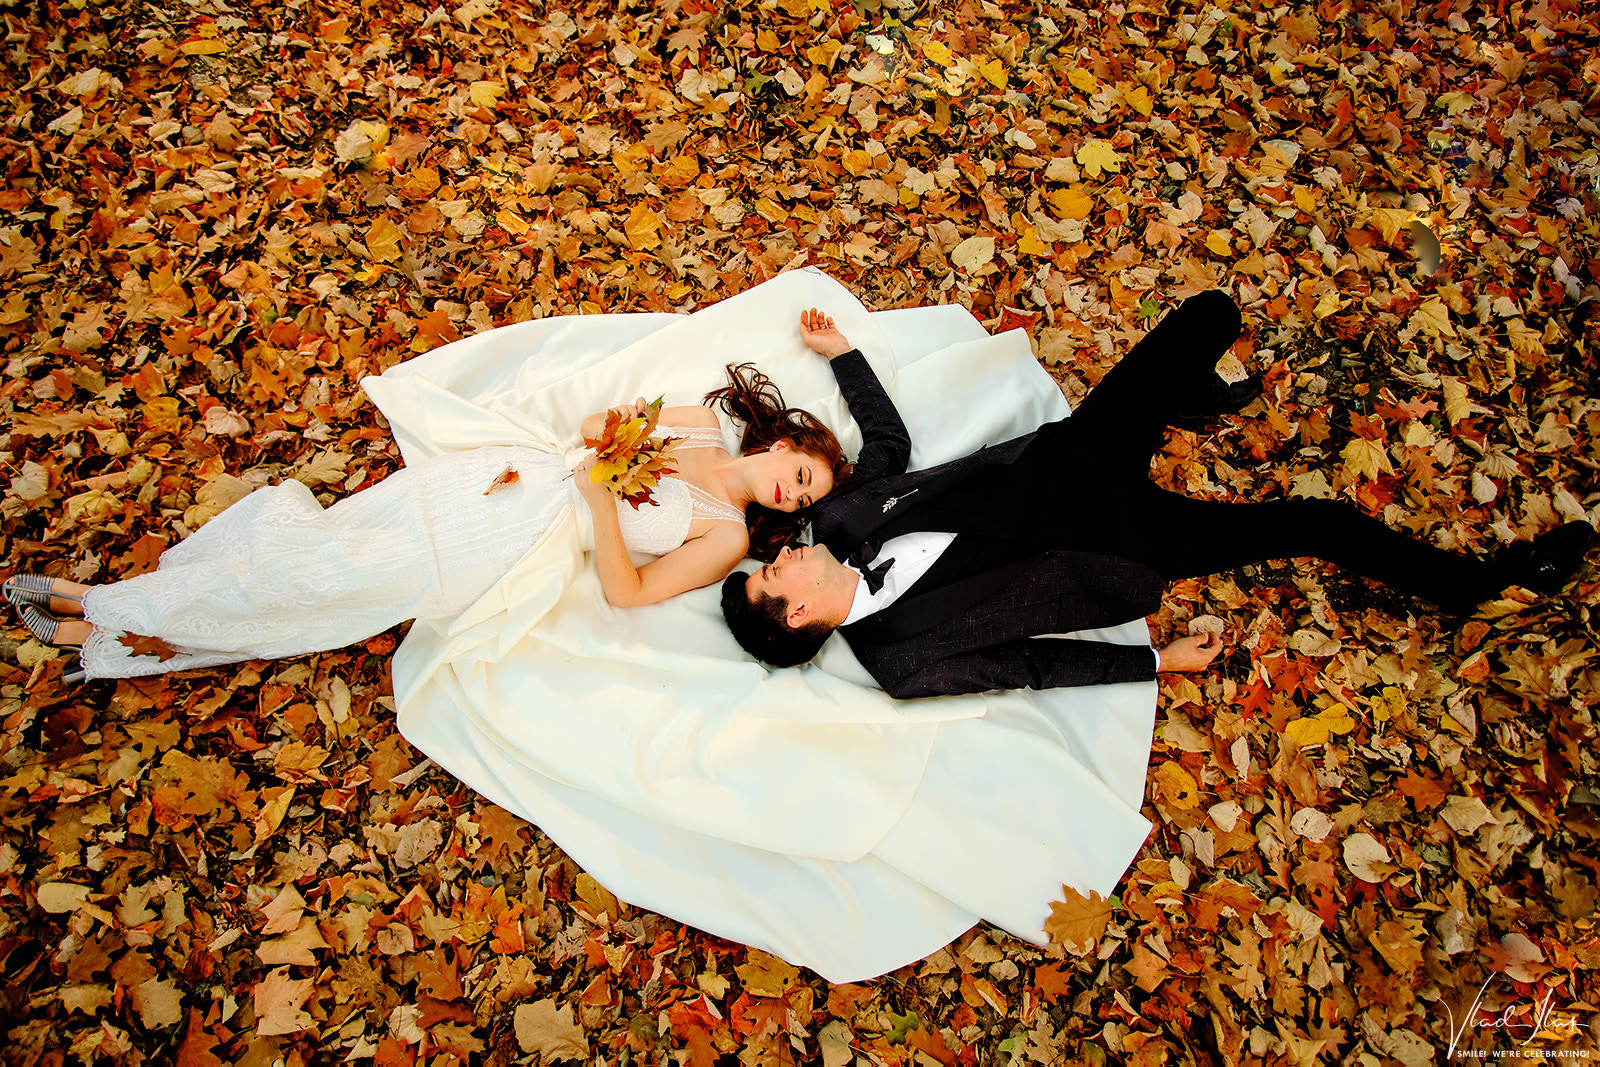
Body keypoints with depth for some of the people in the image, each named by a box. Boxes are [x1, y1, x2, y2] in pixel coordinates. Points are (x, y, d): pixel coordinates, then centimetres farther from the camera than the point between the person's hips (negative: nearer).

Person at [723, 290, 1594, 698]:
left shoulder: (839, 522, -7)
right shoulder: (902, 666, -20)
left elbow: (892, 445, 8)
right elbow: (1030, 665, -15)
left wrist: (844, 353, 5)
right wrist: (1160, 661, -8)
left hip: (1061, 456, 5)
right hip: (1121, 540, -5)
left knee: (1211, 314, 2)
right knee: (1319, 525, -5)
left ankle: (1193, 397, 39)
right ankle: (1475, 583, 24)